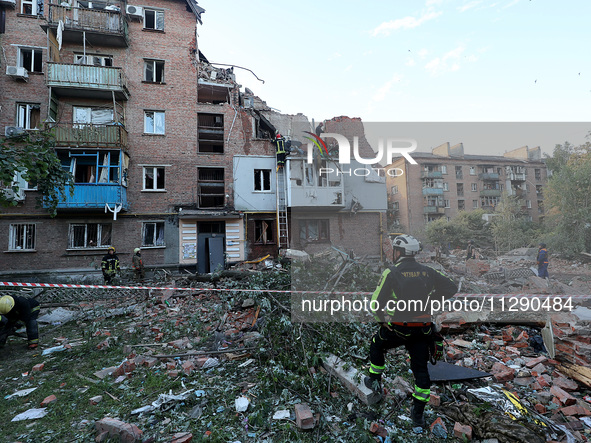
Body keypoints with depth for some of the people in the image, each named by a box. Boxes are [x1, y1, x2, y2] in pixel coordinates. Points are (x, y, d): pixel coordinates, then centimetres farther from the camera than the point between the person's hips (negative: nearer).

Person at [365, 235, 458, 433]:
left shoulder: (391, 272, -11)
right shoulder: (427, 271, 2)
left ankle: (374, 381, 36)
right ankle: (418, 416, 25)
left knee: (377, 344, 26)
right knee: (421, 370, 16)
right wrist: (430, 299, 16)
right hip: (423, 330, 4)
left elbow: (376, 301, -13)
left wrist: (382, 320, 5)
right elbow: (451, 287, 10)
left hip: (398, 328, -4)